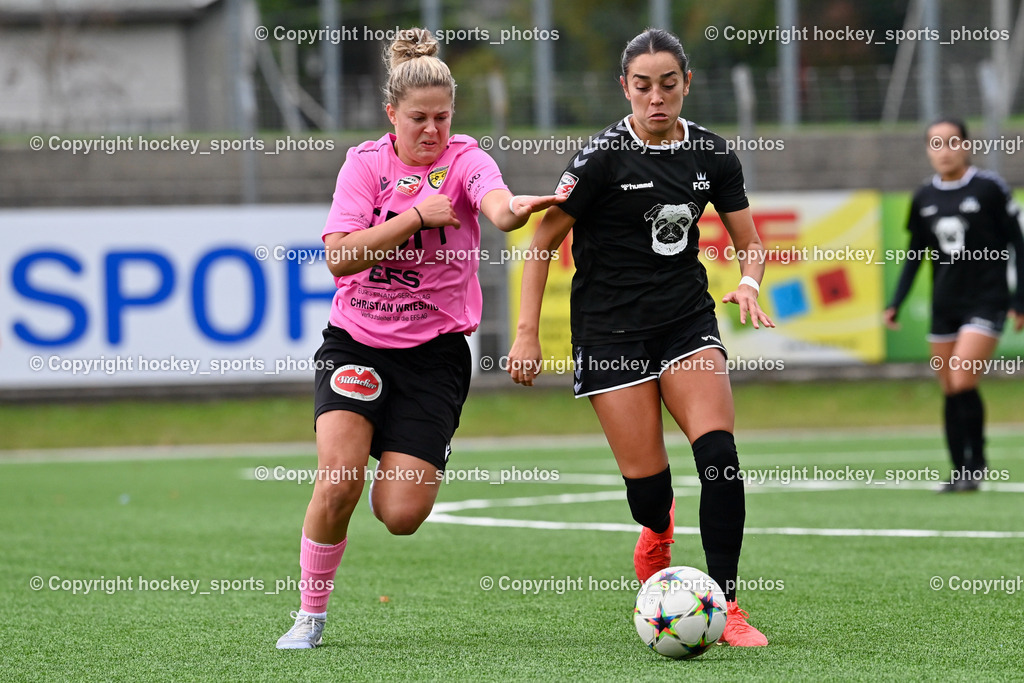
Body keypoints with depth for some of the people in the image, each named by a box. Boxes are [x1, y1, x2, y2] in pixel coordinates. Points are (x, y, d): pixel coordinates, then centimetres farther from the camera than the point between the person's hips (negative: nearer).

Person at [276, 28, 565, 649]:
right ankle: (311, 614, 0)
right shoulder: (366, 163, -2)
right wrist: (415, 215, -23)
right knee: (338, 483, -20)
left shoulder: (465, 160, -7)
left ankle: (414, 463, 29)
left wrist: (516, 209, -56)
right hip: (357, 342, 1)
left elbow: (497, 204, -32)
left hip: (434, 352, -1)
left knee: (401, 515, -9)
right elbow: (339, 256, -14)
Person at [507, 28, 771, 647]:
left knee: (718, 450, -18)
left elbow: (750, 243, 10)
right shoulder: (603, 157, -10)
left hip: (687, 317, 3)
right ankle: (658, 532, 32)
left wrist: (749, 283, -12)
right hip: (611, 329, -3)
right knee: (644, 476, -8)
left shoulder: (712, 154, 2)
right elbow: (543, 242, -6)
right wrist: (527, 334, -10)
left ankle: (725, 606, -11)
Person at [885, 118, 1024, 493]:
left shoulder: (990, 188, -7)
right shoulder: (924, 198, 7)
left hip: (986, 302, -5)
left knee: (962, 382, -17)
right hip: (944, 304, 5)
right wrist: (896, 303, 9)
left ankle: (977, 464, -4)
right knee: (949, 391, 4)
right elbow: (915, 254, 17)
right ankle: (960, 470, 11)